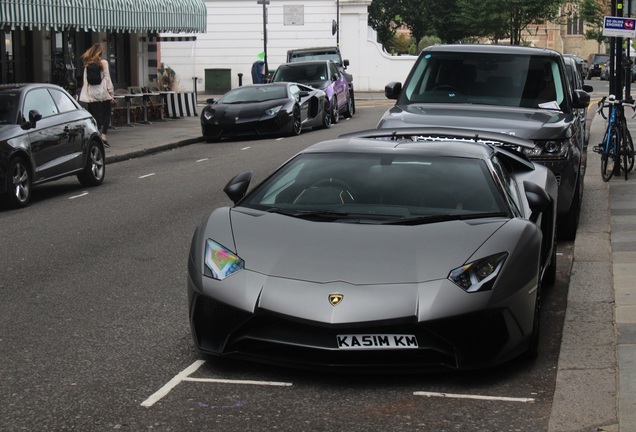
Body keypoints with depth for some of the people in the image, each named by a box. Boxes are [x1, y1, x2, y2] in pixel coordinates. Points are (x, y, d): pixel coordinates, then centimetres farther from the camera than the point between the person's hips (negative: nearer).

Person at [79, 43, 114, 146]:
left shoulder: (87, 65, 4)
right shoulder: (103, 63, -5)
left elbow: (85, 80, 3)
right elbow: (107, 78, -6)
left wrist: (86, 94, 6)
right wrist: (111, 92, -2)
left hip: (91, 94, 3)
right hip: (103, 93, -3)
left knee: (95, 116, 7)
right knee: (106, 115, 5)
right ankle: (104, 135, -7)